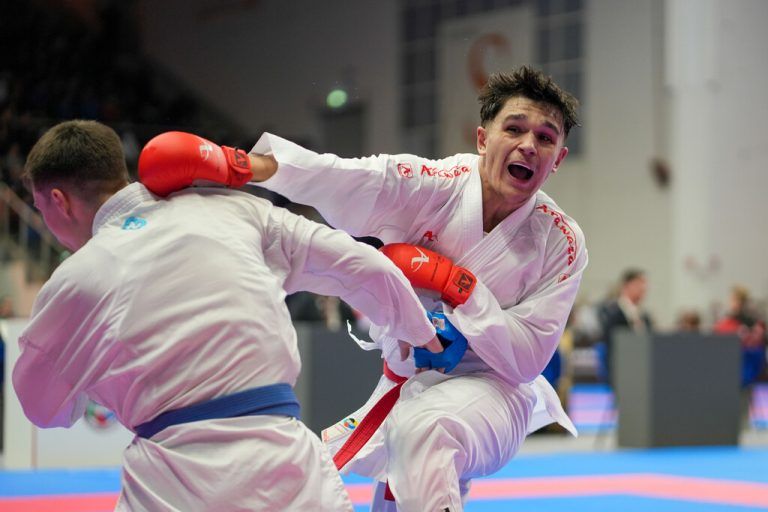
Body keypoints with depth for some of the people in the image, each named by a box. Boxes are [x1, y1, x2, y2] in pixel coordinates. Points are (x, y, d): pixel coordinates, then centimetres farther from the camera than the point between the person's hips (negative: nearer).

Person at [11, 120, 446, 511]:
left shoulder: (74, 280, 3)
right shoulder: (231, 209, 9)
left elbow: (44, 409, 17)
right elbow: (362, 268, 13)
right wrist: (422, 332, 31)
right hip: (287, 464, 3)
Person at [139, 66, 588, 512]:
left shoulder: (561, 242, -14)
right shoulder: (429, 186, -14)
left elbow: (526, 359, -16)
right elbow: (331, 176, -32)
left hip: (487, 388, -4)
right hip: (402, 385, 4)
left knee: (422, 428, -38)